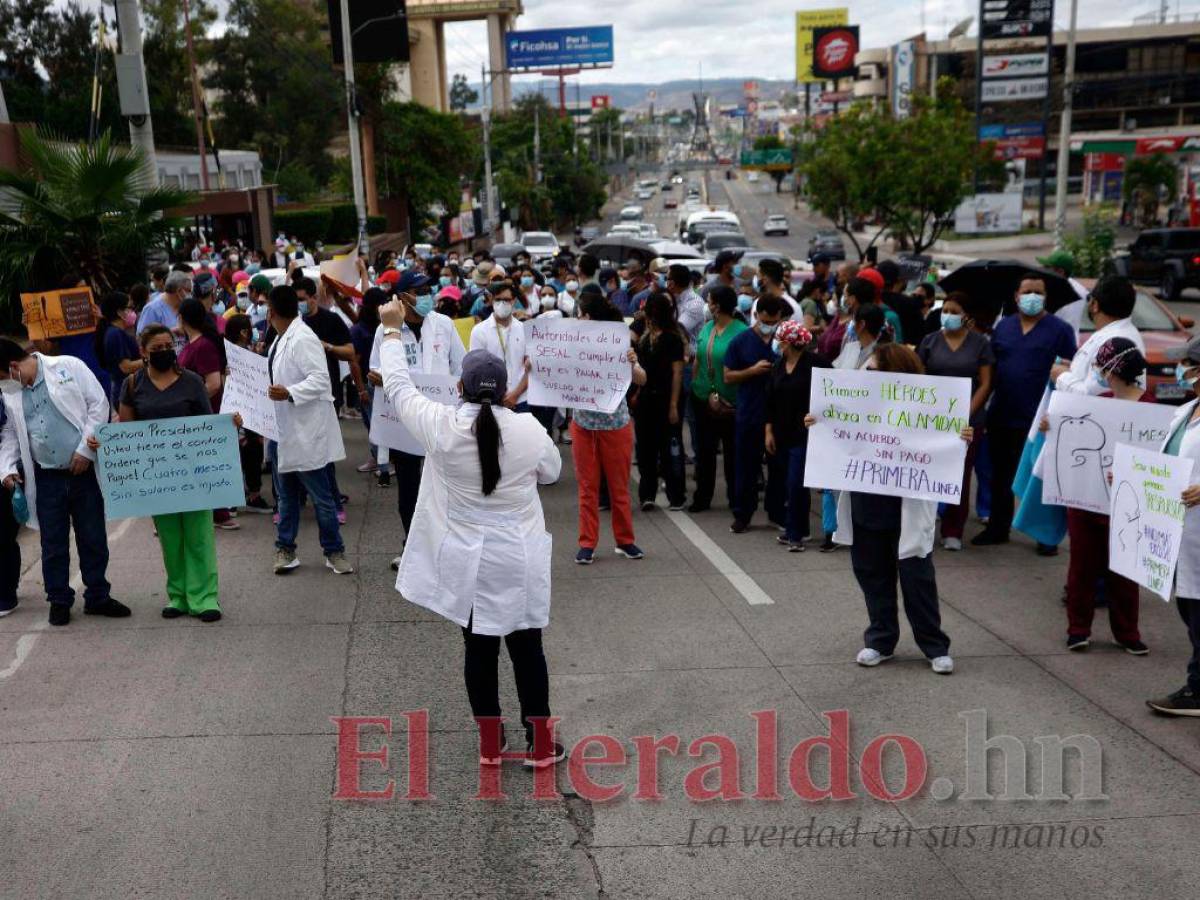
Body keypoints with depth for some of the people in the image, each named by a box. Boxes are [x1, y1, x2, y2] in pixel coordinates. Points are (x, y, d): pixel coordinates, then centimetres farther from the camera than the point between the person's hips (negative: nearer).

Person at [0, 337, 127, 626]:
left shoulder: (69, 367, -3)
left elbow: (98, 404, -5)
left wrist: (86, 448, -9)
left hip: (84, 470, -3)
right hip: (46, 478, 3)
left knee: (93, 538, 7)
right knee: (53, 543, 8)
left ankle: (98, 596, 21)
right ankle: (59, 600, 23)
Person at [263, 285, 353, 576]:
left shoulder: (303, 339, -18)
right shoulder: (282, 338, 11)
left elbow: (320, 379, -25)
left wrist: (288, 393, -33)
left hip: (305, 431, -9)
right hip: (282, 429, 9)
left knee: (321, 497, 1)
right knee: (286, 495, 15)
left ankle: (334, 551, 12)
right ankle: (285, 549, 24)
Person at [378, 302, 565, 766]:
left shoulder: (443, 427, -12)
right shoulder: (529, 428, -10)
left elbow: (398, 387, 4)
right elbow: (552, 471, 9)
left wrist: (393, 330, 16)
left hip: (466, 562, 0)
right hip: (520, 560, 0)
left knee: (480, 649, 11)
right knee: (527, 647, 10)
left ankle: (490, 744, 21)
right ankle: (540, 743, 18)